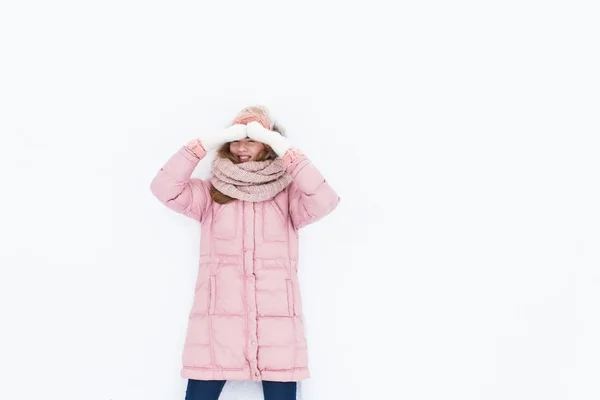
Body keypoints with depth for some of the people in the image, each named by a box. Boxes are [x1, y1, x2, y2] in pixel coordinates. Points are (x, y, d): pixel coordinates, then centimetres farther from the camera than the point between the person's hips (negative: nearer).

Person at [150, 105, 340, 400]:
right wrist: (208, 142, -8)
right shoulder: (210, 193, 10)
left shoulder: (288, 194, 7)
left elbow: (324, 201, -12)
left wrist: (283, 148, -11)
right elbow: (164, 188, -6)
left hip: (276, 325, 0)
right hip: (217, 323, 0)